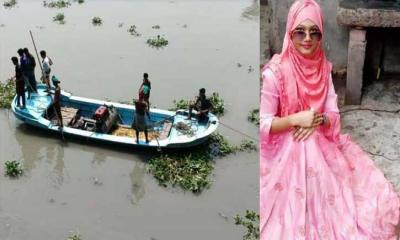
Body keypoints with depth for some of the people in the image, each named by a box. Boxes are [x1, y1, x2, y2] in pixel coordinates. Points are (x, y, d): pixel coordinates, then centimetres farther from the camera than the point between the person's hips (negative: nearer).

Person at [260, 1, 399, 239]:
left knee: (371, 186, 1)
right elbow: (262, 125, -17)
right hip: (287, 152, -5)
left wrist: (319, 120, -19)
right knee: (297, 216, -14)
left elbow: (333, 115, 2)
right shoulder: (274, 73, -17)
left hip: (321, 145, 6)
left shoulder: (323, 68, 1)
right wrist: (297, 119, -22)